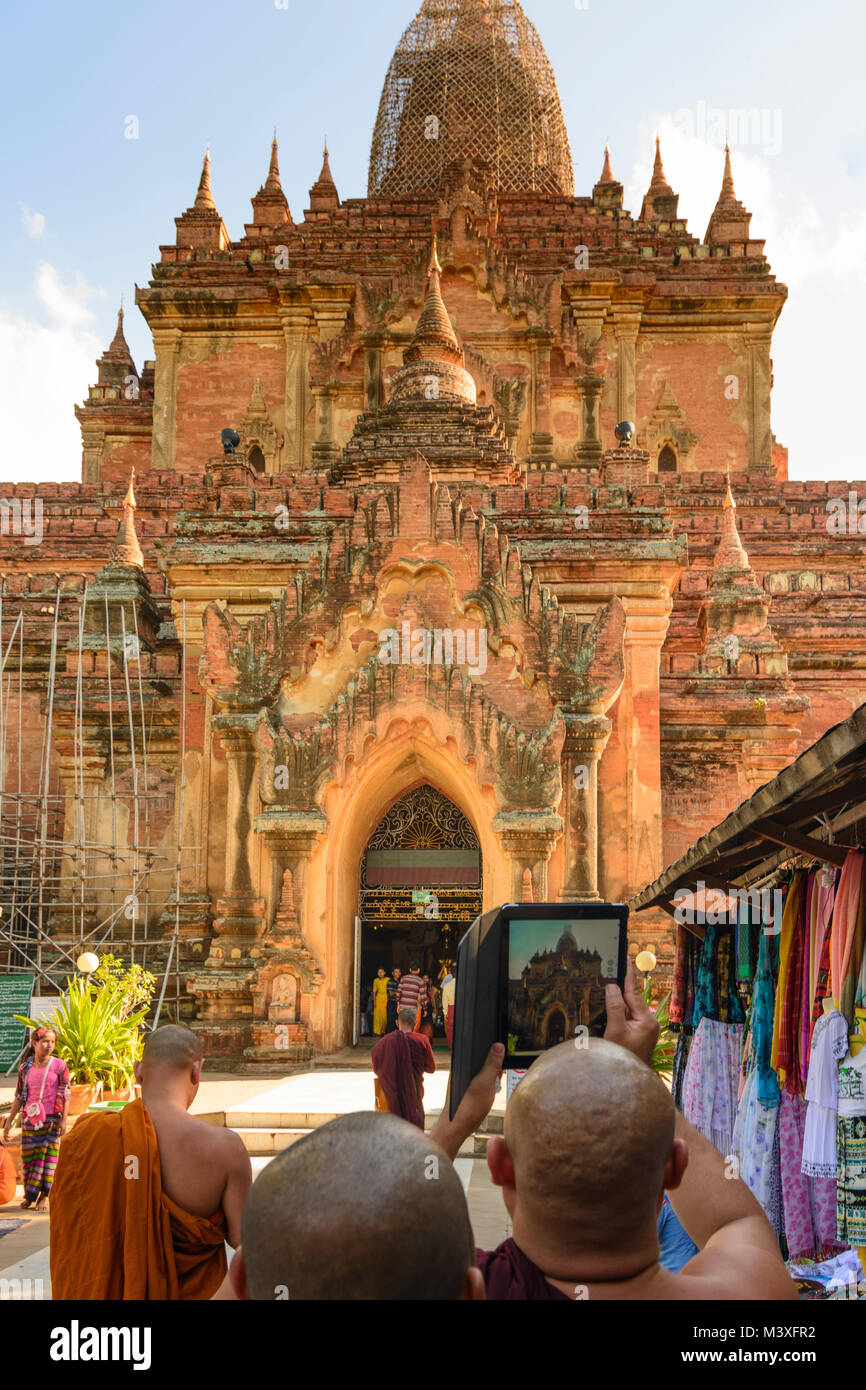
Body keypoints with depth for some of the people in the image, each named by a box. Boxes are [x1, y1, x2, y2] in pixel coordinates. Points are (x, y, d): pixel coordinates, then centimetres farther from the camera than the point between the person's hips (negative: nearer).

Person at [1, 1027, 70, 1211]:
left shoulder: (59, 1066, -3)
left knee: (48, 1155, -4)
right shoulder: (25, 1067, 5)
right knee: (28, 1156, 6)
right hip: (30, 1119, 3)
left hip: (51, 1120, -3)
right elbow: (19, 1096, 10)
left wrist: (63, 1120, -10)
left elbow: (66, 1094, -3)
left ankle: (44, 1196, 4)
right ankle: (30, 1195, 19)